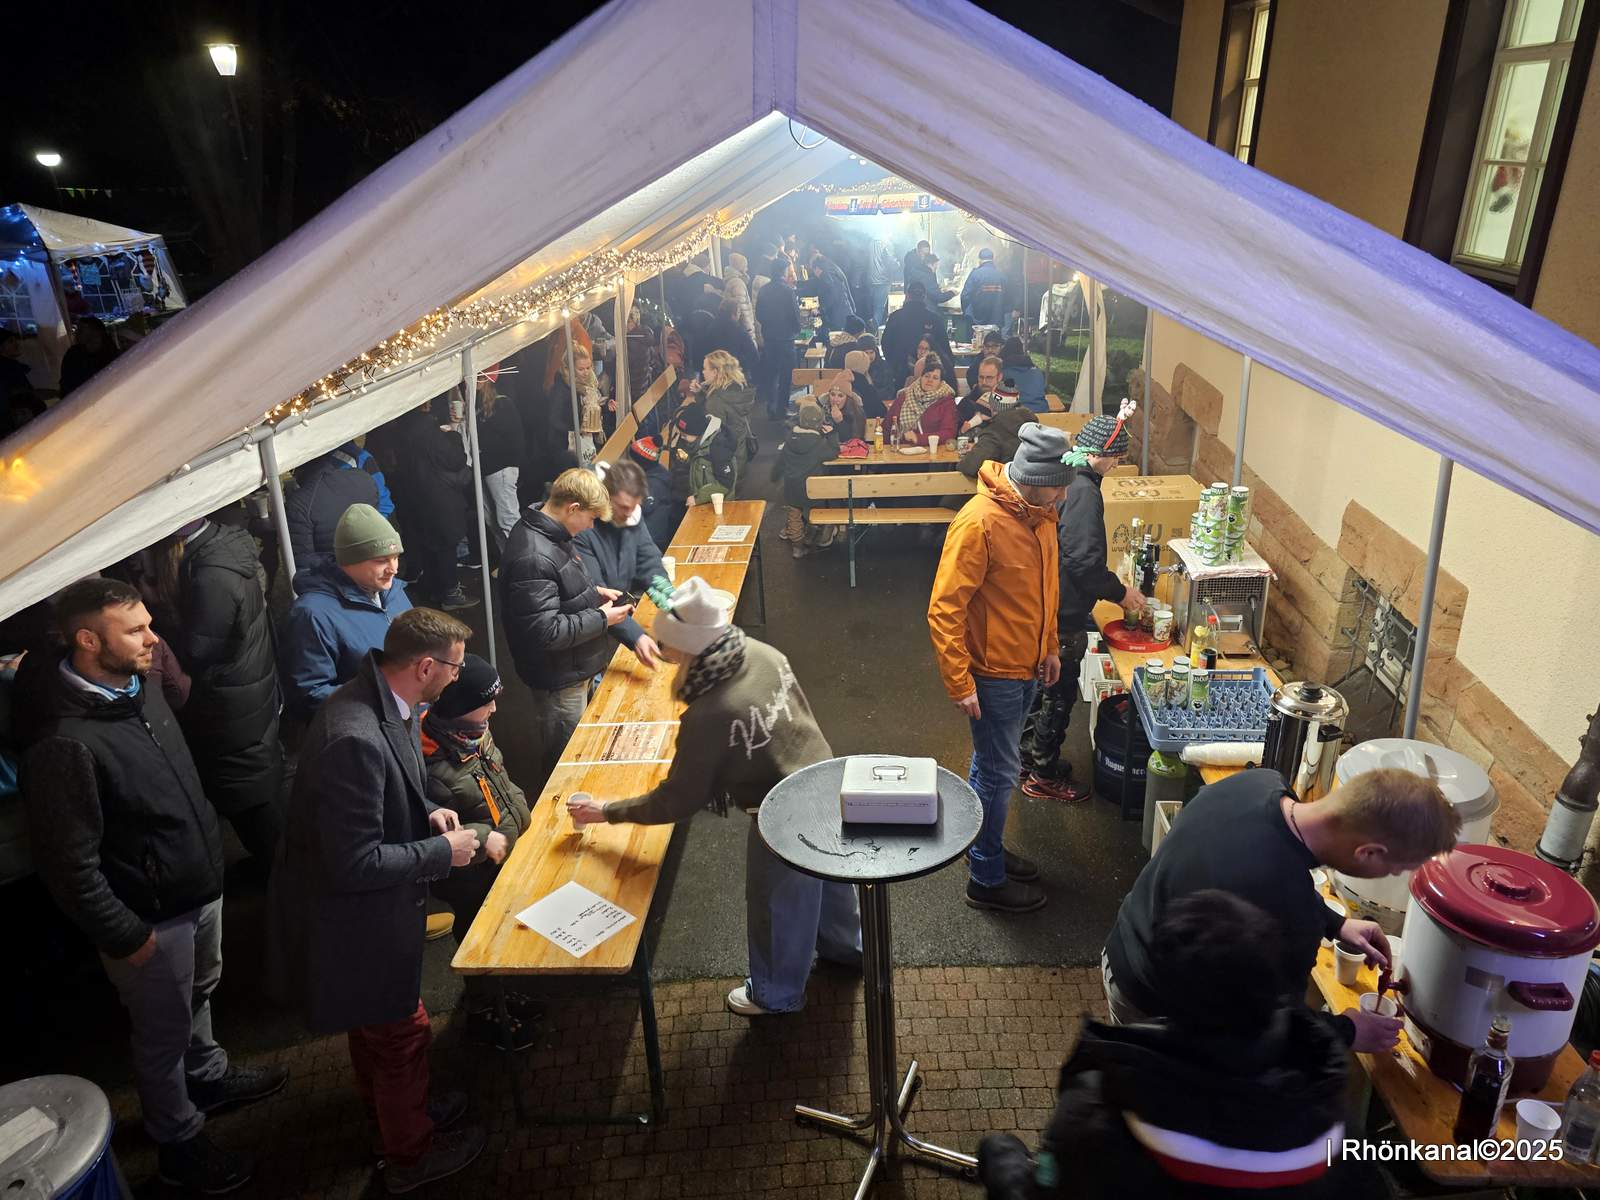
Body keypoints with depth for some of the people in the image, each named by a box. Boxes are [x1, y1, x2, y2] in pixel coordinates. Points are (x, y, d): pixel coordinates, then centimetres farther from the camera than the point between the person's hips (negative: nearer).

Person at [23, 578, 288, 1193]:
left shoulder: (143, 688, -4)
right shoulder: (66, 744, -31)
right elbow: (70, 866, -25)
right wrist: (126, 938, -17)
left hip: (200, 888, 7)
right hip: (151, 919, -7)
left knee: (198, 993, 30)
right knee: (164, 1034, 15)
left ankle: (209, 1075, 55)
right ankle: (178, 1143, 37)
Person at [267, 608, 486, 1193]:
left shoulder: (384, 703, -7)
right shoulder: (356, 740, -37)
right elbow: (355, 863, -32)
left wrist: (426, 811, -3)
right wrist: (442, 852, -21)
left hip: (367, 905, 9)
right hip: (353, 919, -9)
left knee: (374, 1022, 30)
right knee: (403, 1034, 14)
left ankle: (391, 1107, 55)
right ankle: (410, 1153, 38)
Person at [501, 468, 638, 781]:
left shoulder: (550, 532, 1)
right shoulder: (534, 558, -31)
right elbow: (546, 632, -31)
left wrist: (593, 591, 4)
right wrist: (601, 619, -21)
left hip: (575, 666, 10)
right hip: (559, 678, -10)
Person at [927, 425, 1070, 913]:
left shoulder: (1040, 511, 0)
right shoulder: (979, 523, -26)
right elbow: (944, 610, -24)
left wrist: (1048, 647, 18)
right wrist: (960, 683, -23)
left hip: (1026, 667, 8)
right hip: (993, 672, -8)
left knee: (992, 764, 23)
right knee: (998, 773, 4)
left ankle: (983, 845, 41)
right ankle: (987, 879, 21)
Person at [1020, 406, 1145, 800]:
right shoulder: (1083, 492, -24)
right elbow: (1084, 561, -28)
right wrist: (1120, 592, -14)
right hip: (1065, 613, -9)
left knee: (1040, 685, 23)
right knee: (1058, 695, 6)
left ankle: (1029, 757, 38)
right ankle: (1044, 776, 20)